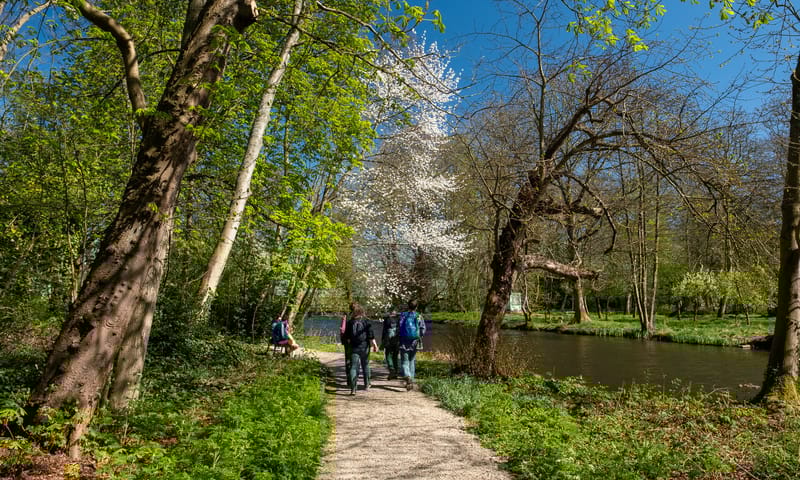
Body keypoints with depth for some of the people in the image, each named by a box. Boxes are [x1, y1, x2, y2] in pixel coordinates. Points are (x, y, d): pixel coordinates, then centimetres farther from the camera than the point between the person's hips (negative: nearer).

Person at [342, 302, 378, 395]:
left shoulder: (350, 322, 0)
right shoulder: (366, 321, -5)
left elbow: (346, 337, 5)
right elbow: (371, 335, -8)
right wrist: (375, 345, -1)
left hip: (354, 348, 0)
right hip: (364, 347, 0)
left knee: (353, 367, -1)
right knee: (365, 366, 17)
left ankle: (353, 388, -12)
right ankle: (366, 385, 28)